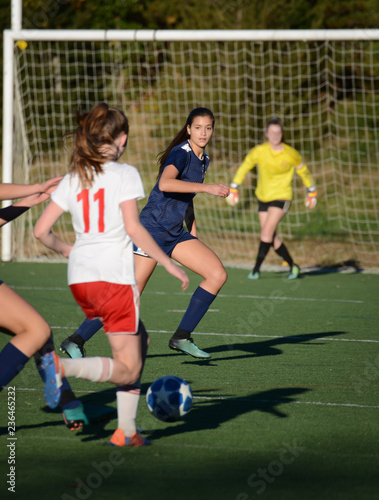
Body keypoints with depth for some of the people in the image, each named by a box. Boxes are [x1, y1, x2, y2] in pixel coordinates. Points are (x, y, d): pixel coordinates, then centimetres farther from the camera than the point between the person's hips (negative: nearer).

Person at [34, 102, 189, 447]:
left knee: (139, 340, 23)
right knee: (127, 369, -1)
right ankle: (62, 366, -26)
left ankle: (127, 430, 18)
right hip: (114, 277, -7)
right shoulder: (124, 174, -5)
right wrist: (168, 263, -9)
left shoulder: (73, 179, 11)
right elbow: (133, 227, -16)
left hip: (79, 278, 7)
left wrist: (65, 250, 27)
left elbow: (41, 230, 8)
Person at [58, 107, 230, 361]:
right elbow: (165, 184, -35)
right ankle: (75, 342, 2)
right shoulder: (180, 154, -14)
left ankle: (182, 338, -2)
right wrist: (207, 187, -35)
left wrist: (193, 233, 24)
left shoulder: (203, 159, 13)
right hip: (152, 228, -8)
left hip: (175, 233, 8)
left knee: (218, 274, -7)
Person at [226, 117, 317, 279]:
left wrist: (312, 192, 12)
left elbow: (303, 171, 6)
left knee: (267, 231, -18)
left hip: (281, 197, -3)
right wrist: (233, 188, 2)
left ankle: (256, 269, -13)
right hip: (263, 197, 4)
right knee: (272, 237, 3)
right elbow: (244, 168, 5)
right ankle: (292, 266, 20)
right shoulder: (259, 151, -7)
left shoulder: (291, 154, -10)